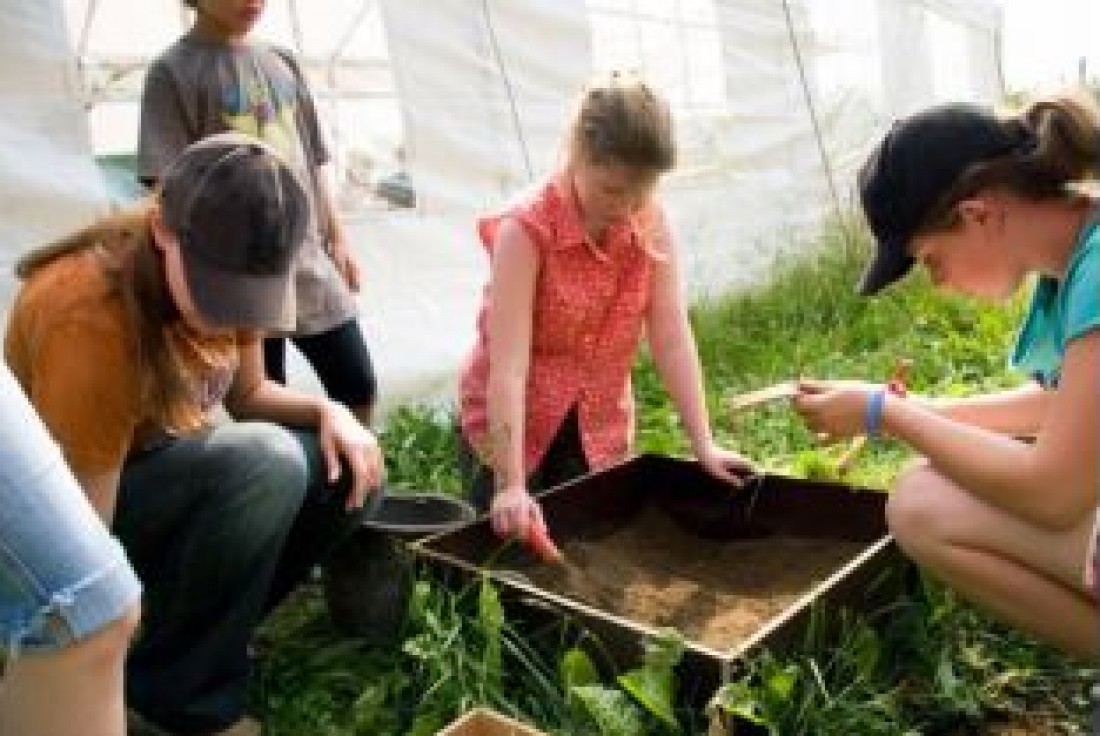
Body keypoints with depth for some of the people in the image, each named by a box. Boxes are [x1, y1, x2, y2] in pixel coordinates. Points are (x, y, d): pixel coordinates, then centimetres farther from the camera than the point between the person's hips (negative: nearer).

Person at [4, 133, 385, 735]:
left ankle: (203, 634, 4)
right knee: (265, 461, -32)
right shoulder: (91, 318, -31)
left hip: (168, 471, 7)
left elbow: (246, 394, 5)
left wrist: (328, 412, -16)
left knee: (343, 468, -8)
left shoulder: (224, 270, -9)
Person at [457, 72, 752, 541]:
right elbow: (508, 362, -29)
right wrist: (510, 486, -34)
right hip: (510, 423, -3)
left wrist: (704, 445, -14)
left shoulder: (652, 227, -10)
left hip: (601, 428, 4)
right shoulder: (527, 229, -24)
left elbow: (672, 339, -10)